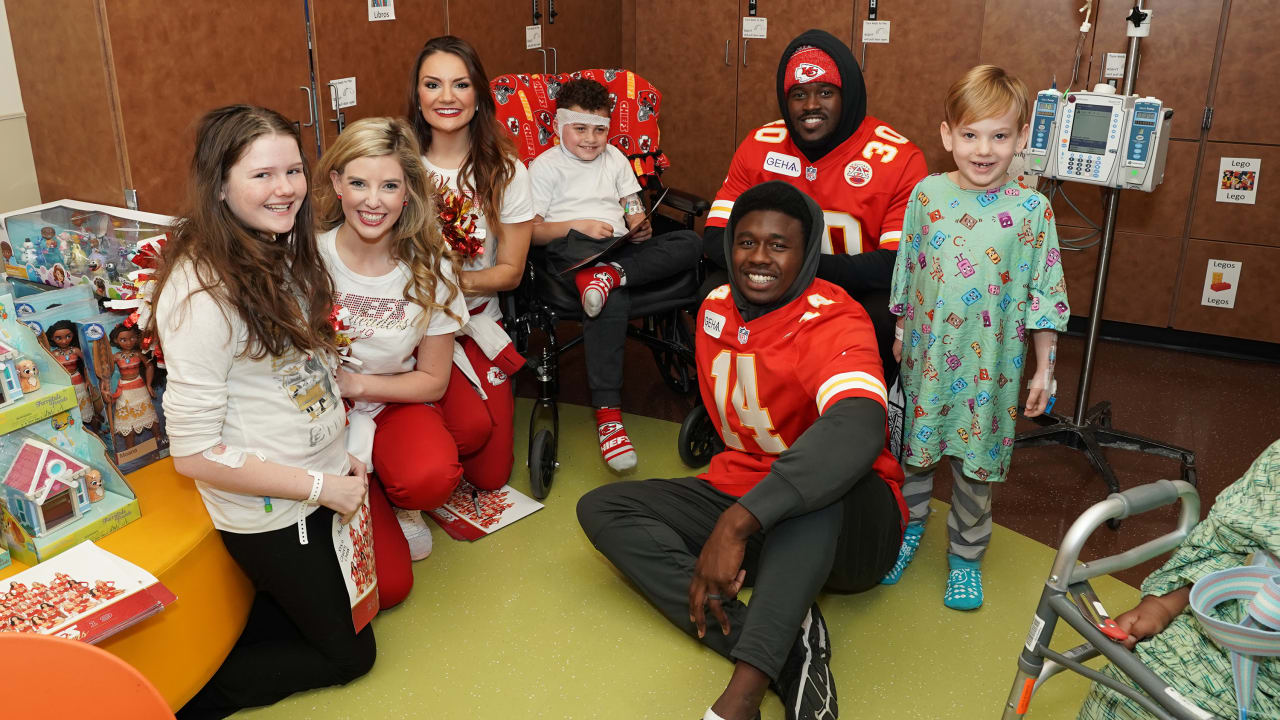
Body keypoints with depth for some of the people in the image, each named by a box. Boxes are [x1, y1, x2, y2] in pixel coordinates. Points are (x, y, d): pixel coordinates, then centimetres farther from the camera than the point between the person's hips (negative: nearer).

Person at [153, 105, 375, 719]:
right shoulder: (202, 294, -26)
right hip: (270, 513, -8)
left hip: (323, 479, 8)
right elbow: (193, 454, -25)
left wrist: (345, 458, 4)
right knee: (350, 652, 10)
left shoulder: (285, 252, 0)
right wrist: (321, 487, -19)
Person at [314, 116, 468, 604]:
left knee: (429, 481, -34)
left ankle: (403, 503, 5)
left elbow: (433, 380, -1)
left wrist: (357, 383, -16)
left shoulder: (427, 266, -8)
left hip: (395, 402, 2)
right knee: (388, 584, -13)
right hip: (324, 415, -2)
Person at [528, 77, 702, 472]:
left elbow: (633, 210, 22)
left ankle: (611, 274, -35)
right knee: (612, 303, -39)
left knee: (690, 243, -20)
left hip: (620, 246, 6)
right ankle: (608, 414, -41)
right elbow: (531, 230, 1)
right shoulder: (545, 166, 10)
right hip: (573, 249, -5)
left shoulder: (614, 158, 26)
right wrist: (579, 226, -13)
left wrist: (640, 227, -2)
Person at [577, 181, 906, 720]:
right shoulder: (715, 308, 3)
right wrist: (727, 515, 5)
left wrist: (738, 523, -47)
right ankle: (788, 645, -26)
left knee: (820, 481, -39)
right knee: (600, 508, -9)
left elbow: (860, 427, -40)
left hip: (843, 522, -6)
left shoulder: (835, 322, -19)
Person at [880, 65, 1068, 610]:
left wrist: (1044, 369, -3)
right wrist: (899, 334, 13)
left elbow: (1046, 294, -3)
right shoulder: (927, 194, -4)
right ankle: (909, 529, 40)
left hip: (990, 366, -1)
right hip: (926, 356, 2)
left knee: (976, 465, 11)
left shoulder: (1031, 209, -8)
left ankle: (966, 556, 31)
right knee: (913, 450, 16)